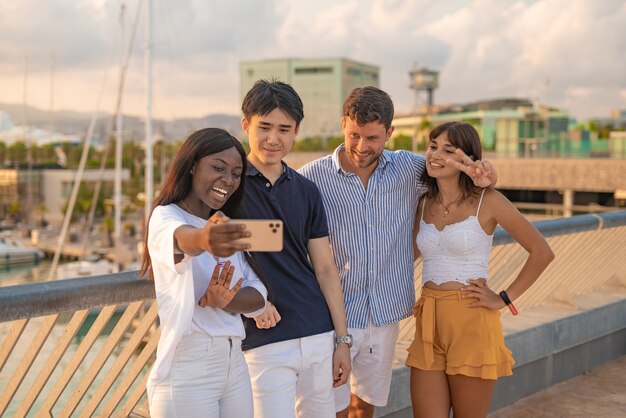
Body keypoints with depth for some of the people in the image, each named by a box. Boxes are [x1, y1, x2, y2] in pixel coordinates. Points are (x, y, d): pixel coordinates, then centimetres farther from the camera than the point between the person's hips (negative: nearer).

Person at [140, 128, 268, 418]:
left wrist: (224, 301, -15)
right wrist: (204, 238, -55)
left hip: (234, 364, 7)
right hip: (186, 371, -6)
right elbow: (183, 238, -33)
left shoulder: (225, 228, 13)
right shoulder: (166, 217, -8)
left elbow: (258, 294, 6)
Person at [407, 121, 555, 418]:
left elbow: (542, 252, -3)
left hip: (471, 323, -4)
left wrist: (505, 299, -5)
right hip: (429, 324, 5)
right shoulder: (424, 204, 8)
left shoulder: (487, 201, -7)